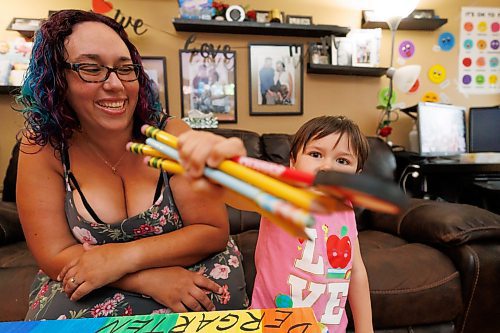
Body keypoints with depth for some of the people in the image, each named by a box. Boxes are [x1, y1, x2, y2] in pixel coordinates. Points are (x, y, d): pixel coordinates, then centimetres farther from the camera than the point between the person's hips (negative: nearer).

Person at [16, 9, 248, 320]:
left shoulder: (171, 134, -14)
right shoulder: (42, 146, -10)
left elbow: (214, 231, -13)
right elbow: (56, 256, -11)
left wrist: (124, 258, -22)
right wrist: (149, 280, -24)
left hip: (188, 275, 1)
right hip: (84, 288, 1)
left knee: (220, 278, -27)